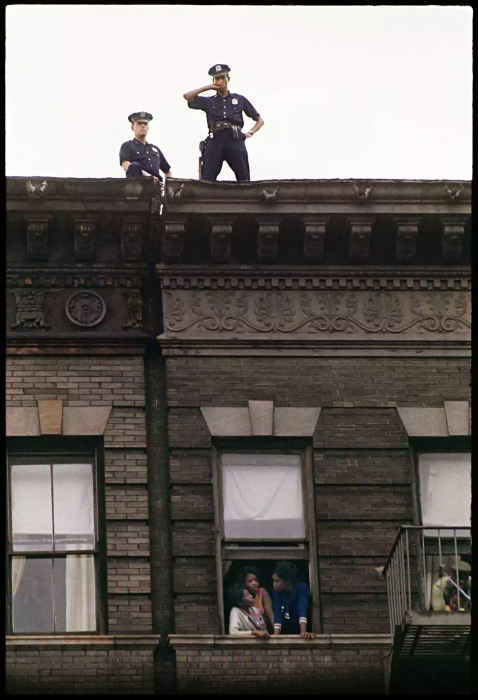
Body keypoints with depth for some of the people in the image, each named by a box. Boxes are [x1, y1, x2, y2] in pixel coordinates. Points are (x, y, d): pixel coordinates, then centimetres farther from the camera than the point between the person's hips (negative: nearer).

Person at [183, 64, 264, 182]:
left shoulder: (239, 100, 19)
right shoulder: (209, 102, 20)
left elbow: (260, 120, 24)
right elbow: (187, 96, 8)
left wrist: (250, 133, 5)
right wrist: (207, 87, 11)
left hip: (235, 141, 0)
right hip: (215, 141, 0)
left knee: (244, 181, -7)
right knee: (207, 180, -10)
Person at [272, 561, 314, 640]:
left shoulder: (302, 588, -18)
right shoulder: (276, 592, -8)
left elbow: (302, 610, -31)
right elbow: (277, 613, -17)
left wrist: (303, 632, -45)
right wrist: (276, 636, -30)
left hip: (298, 633, -2)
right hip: (285, 633, 2)